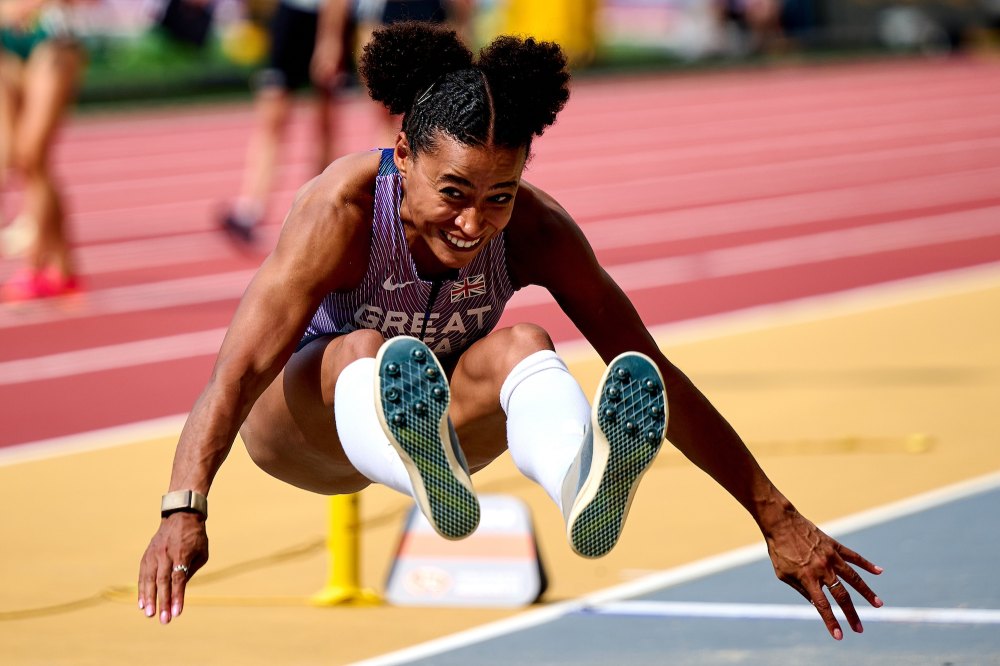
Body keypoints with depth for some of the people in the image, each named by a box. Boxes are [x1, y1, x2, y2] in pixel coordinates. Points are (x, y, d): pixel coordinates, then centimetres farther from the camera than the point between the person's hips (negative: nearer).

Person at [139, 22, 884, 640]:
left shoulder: (534, 228, -21)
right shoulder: (343, 209, -30)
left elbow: (656, 375, -19)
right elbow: (240, 367, -39)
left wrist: (779, 521, -21)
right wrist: (184, 513, -54)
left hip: (450, 414, 2)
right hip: (305, 427, -2)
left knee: (522, 345, -31)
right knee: (368, 352, -37)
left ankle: (588, 490, -65)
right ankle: (431, 482, -72)